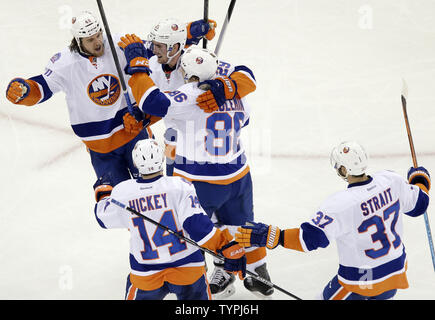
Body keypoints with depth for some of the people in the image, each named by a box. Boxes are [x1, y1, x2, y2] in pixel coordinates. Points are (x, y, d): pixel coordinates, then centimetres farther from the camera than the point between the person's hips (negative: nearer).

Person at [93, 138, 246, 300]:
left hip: (145, 275, 1)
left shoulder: (122, 192, -5)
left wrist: (102, 191, 34)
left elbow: (104, 217, 14)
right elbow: (196, 223, -19)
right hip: (187, 268, -1)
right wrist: (229, 247, -15)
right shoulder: (179, 186, -12)